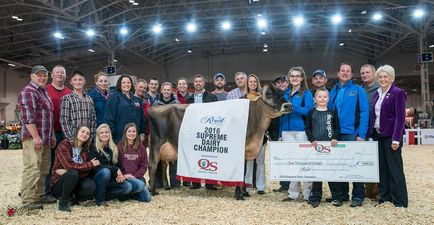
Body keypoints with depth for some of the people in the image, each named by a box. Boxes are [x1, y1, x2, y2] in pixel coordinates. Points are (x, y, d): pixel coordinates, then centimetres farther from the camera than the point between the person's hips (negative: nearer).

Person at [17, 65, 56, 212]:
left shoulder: (44, 92, 20)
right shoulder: (28, 92, -9)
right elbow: (28, 116, -18)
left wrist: (52, 135, 22)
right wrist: (35, 137, -22)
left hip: (46, 138, 9)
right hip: (33, 138, -9)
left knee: (43, 170, 13)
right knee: (32, 169, -12)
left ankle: (39, 196, 22)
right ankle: (27, 202, -10)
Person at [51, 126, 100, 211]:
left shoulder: (85, 150, 5)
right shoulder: (65, 144, -11)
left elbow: (86, 171, -6)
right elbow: (69, 165, -24)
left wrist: (66, 172, -20)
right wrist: (90, 164, -18)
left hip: (75, 181, 4)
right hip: (59, 183, -4)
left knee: (91, 186, -27)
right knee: (73, 173, -35)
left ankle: (73, 197, 3)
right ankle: (63, 202, -16)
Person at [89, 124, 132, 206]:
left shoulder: (114, 148, 10)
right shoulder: (93, 147, -7)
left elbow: (119, 165, 7)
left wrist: (119, 174, -16)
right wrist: (115, 169, -22)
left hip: (110, 181, 4)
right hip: (96, 180, -4)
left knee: (128, 187, -17)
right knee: (105, 171, -35)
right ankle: (99, 199, -18)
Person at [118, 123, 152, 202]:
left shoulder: (141, 147, 9)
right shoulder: (119, 146, 1)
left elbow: (144, 166, 6)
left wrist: (135, 176, -8)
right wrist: (123, 175, -15)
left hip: (137, 177, 4)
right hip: (124, 177, -4)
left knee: (147, 198, -12)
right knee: (140, 185, -32)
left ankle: (128, 193, 12)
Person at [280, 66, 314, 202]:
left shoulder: (307, 93, 1)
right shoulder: (286, 94, 16)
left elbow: (308, 110, -13)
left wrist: (292, 106, -24)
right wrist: (280, 133, 13)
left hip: (301, 131, -5)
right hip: (287, 131, 5)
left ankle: (307, 193, 8)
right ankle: (293, 193, 15)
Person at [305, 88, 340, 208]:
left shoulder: (332, 113, 8)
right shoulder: (312, 113, 6)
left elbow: (337, 127, 7)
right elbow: (307, 128, 5)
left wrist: (335, 138, -9)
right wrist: (312, 139, -9)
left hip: (330, 145, 0)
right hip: (316, 145, 0)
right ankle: (315, 197, 8)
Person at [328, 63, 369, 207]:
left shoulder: (358, 91, -2)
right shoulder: (333, 92, 12)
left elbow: (364, 113, -8)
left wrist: (361, 134, -15)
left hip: (353, 134, -4)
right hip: (336, 135, 4)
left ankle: (358, 196, 13)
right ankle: (340, 195, 23)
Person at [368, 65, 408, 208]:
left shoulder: (398, 93, -6)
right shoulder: (377, 94, 13)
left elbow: (400, 117, -12)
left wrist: (396, 139, -17)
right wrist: (370, 133, 7)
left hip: (390, 135, -6)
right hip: (377, 135, 7)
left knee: (395, 168, -2)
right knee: (382, 167, 10)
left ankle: (400, 201, 8)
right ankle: (385, 197, 20)